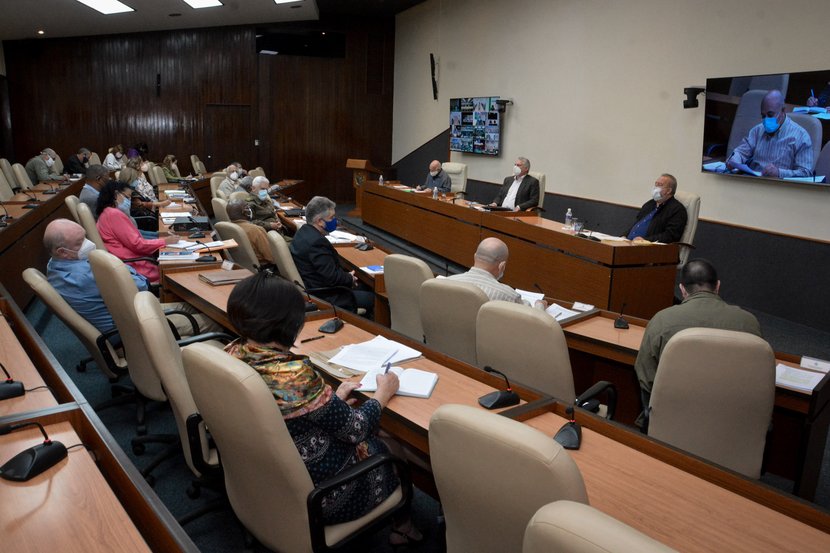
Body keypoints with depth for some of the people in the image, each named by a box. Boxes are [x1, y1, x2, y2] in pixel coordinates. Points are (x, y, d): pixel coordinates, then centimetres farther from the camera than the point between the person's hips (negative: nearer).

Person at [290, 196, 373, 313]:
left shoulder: (303, 231, 5)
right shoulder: (316, 242, -27)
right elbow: (333, 277, -25)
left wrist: (346, 276, 5)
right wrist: (350, 279, -5)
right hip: (320, 296, -11)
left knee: (363, 288, 18)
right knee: (371, 298, -8)